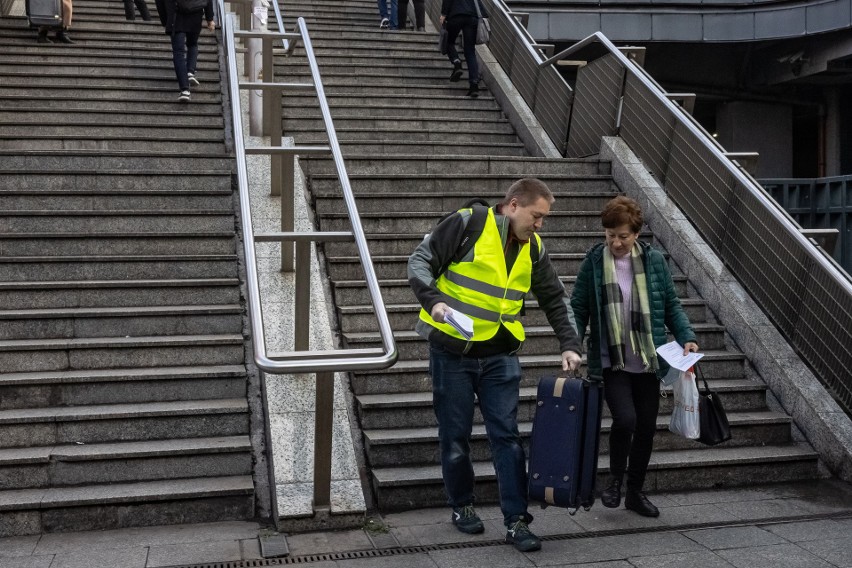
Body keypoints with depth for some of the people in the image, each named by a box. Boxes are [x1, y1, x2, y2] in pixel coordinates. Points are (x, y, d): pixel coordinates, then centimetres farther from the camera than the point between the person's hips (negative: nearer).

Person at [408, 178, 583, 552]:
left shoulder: (533, 247, 6)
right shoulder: (466, 224, -11)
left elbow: (555, 300, 13)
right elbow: (420, 262, -8)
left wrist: (569, 345, 5)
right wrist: (433, 300, -24)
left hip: (500, 356, 4)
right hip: (452, 351, -4)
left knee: (507, 436, 1)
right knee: (455, 434, 8)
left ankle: (516, 520, 8)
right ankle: (462, 506, 28)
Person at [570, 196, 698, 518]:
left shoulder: (654, 260, 1)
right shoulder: (593, 262, -3)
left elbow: (671, 306, 8)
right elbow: (579, 309, 0)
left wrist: (686, 337, -5)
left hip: (647, 361, 3)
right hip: (611, 361, -3)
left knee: (647, 427, 8)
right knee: (625, 418, -19)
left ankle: (635, 492, 29)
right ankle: (615, 477, 11)